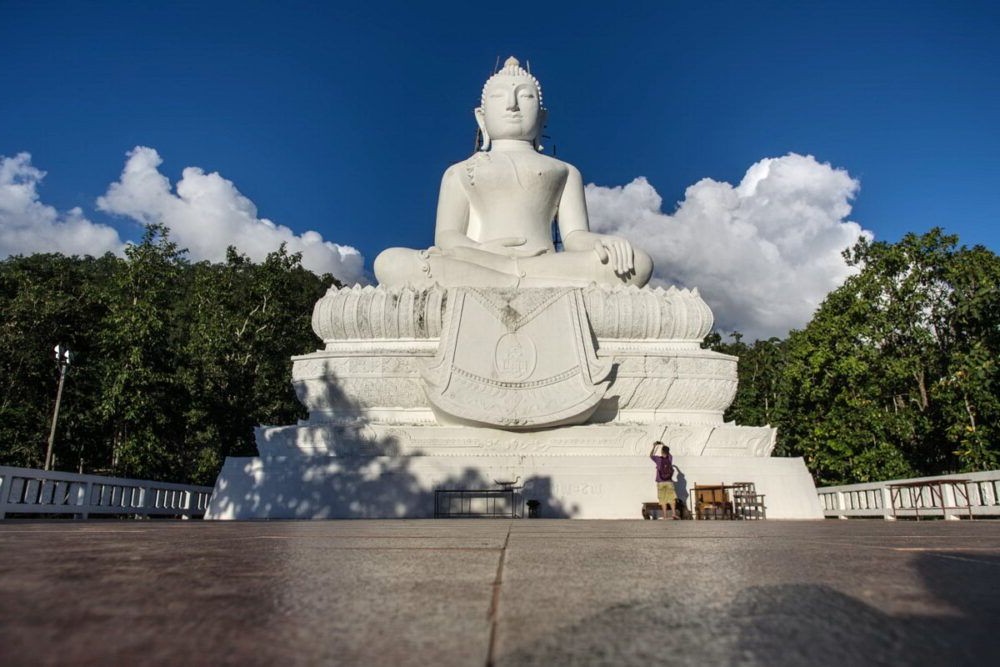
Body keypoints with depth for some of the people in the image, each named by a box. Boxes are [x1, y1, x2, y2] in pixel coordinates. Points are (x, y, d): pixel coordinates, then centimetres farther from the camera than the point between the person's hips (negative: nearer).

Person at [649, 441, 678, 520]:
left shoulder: (658, 459, -8)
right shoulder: (670, 458, 0)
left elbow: (651, 455, 11)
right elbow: (668, 453, 24)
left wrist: (654, 447, 21)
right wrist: (663, 445, 34)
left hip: (660, 482, -1)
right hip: (669, 481, 1)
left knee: (663, 499, 2)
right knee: (672, 498, 6)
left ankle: (665, 515, 1)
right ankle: (673, 513, -4)